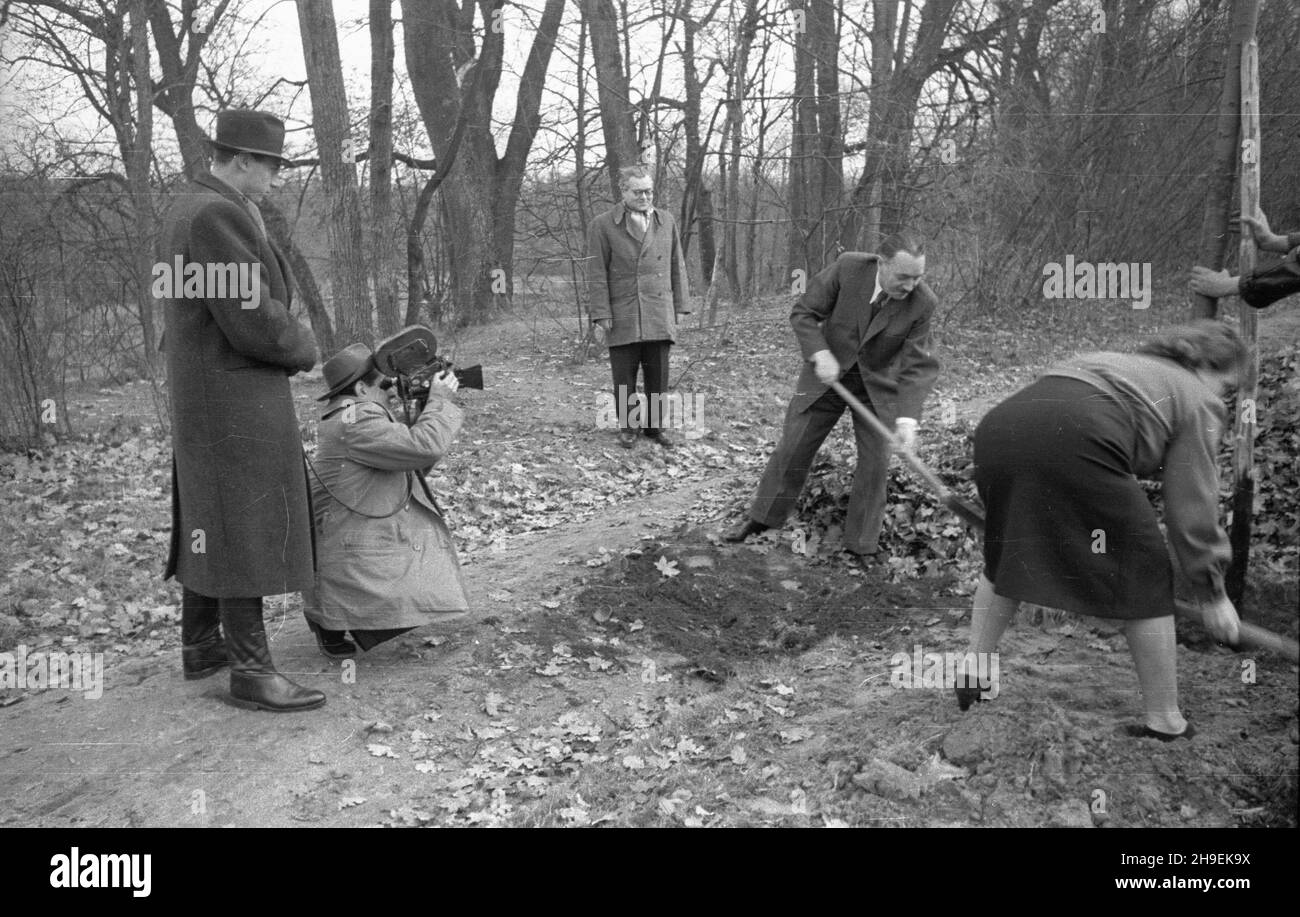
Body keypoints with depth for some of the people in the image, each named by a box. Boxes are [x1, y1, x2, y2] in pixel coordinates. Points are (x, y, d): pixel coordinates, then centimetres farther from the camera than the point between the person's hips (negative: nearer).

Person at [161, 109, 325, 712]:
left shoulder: (187, 208, 14)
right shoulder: (219, 216, -19)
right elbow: (254, 321, -24)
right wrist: (306, 350, -6)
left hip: (203, 395, 11)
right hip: (236, 398, -11)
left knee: (208, 521, 17)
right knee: (246, 528, -6)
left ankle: (200, 645, 28)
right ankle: (251, 671, 1)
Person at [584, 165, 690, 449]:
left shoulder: (665, 220, 12)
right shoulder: (603, 225, 0)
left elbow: (676, 265, 15)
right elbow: (596, 273, -2)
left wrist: (679, 305, 9)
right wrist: (601, 313, -8)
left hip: (659, 315, 3)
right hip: (622, 316, -3)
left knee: (658, 375, 4)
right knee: (624, 377, 3)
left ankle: (655, 426, 17)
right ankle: (627, 428, 16)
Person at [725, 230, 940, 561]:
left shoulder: (923, 302, -20)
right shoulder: (848, 267, -23)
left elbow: (917, 365, -18)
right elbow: (802, 313, -13)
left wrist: (907, 418, -31)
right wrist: (820, 354, -27)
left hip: (878, 385, 0)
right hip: (827, 374, 0)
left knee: (875, 463, -1)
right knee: (791, 450, 5)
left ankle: (859, 548, 13)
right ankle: (761, 520, 24)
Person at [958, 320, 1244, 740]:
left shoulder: (1123, 363, 40)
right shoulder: (1196, 400, 20)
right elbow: (1191, 506, 16)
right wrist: (1211, 592, 26)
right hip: (1076, 442, -7)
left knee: (1007, 553, 29)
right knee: (1144, 576, 11)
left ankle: (971, 672, 30)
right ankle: (1165, 722, 20)